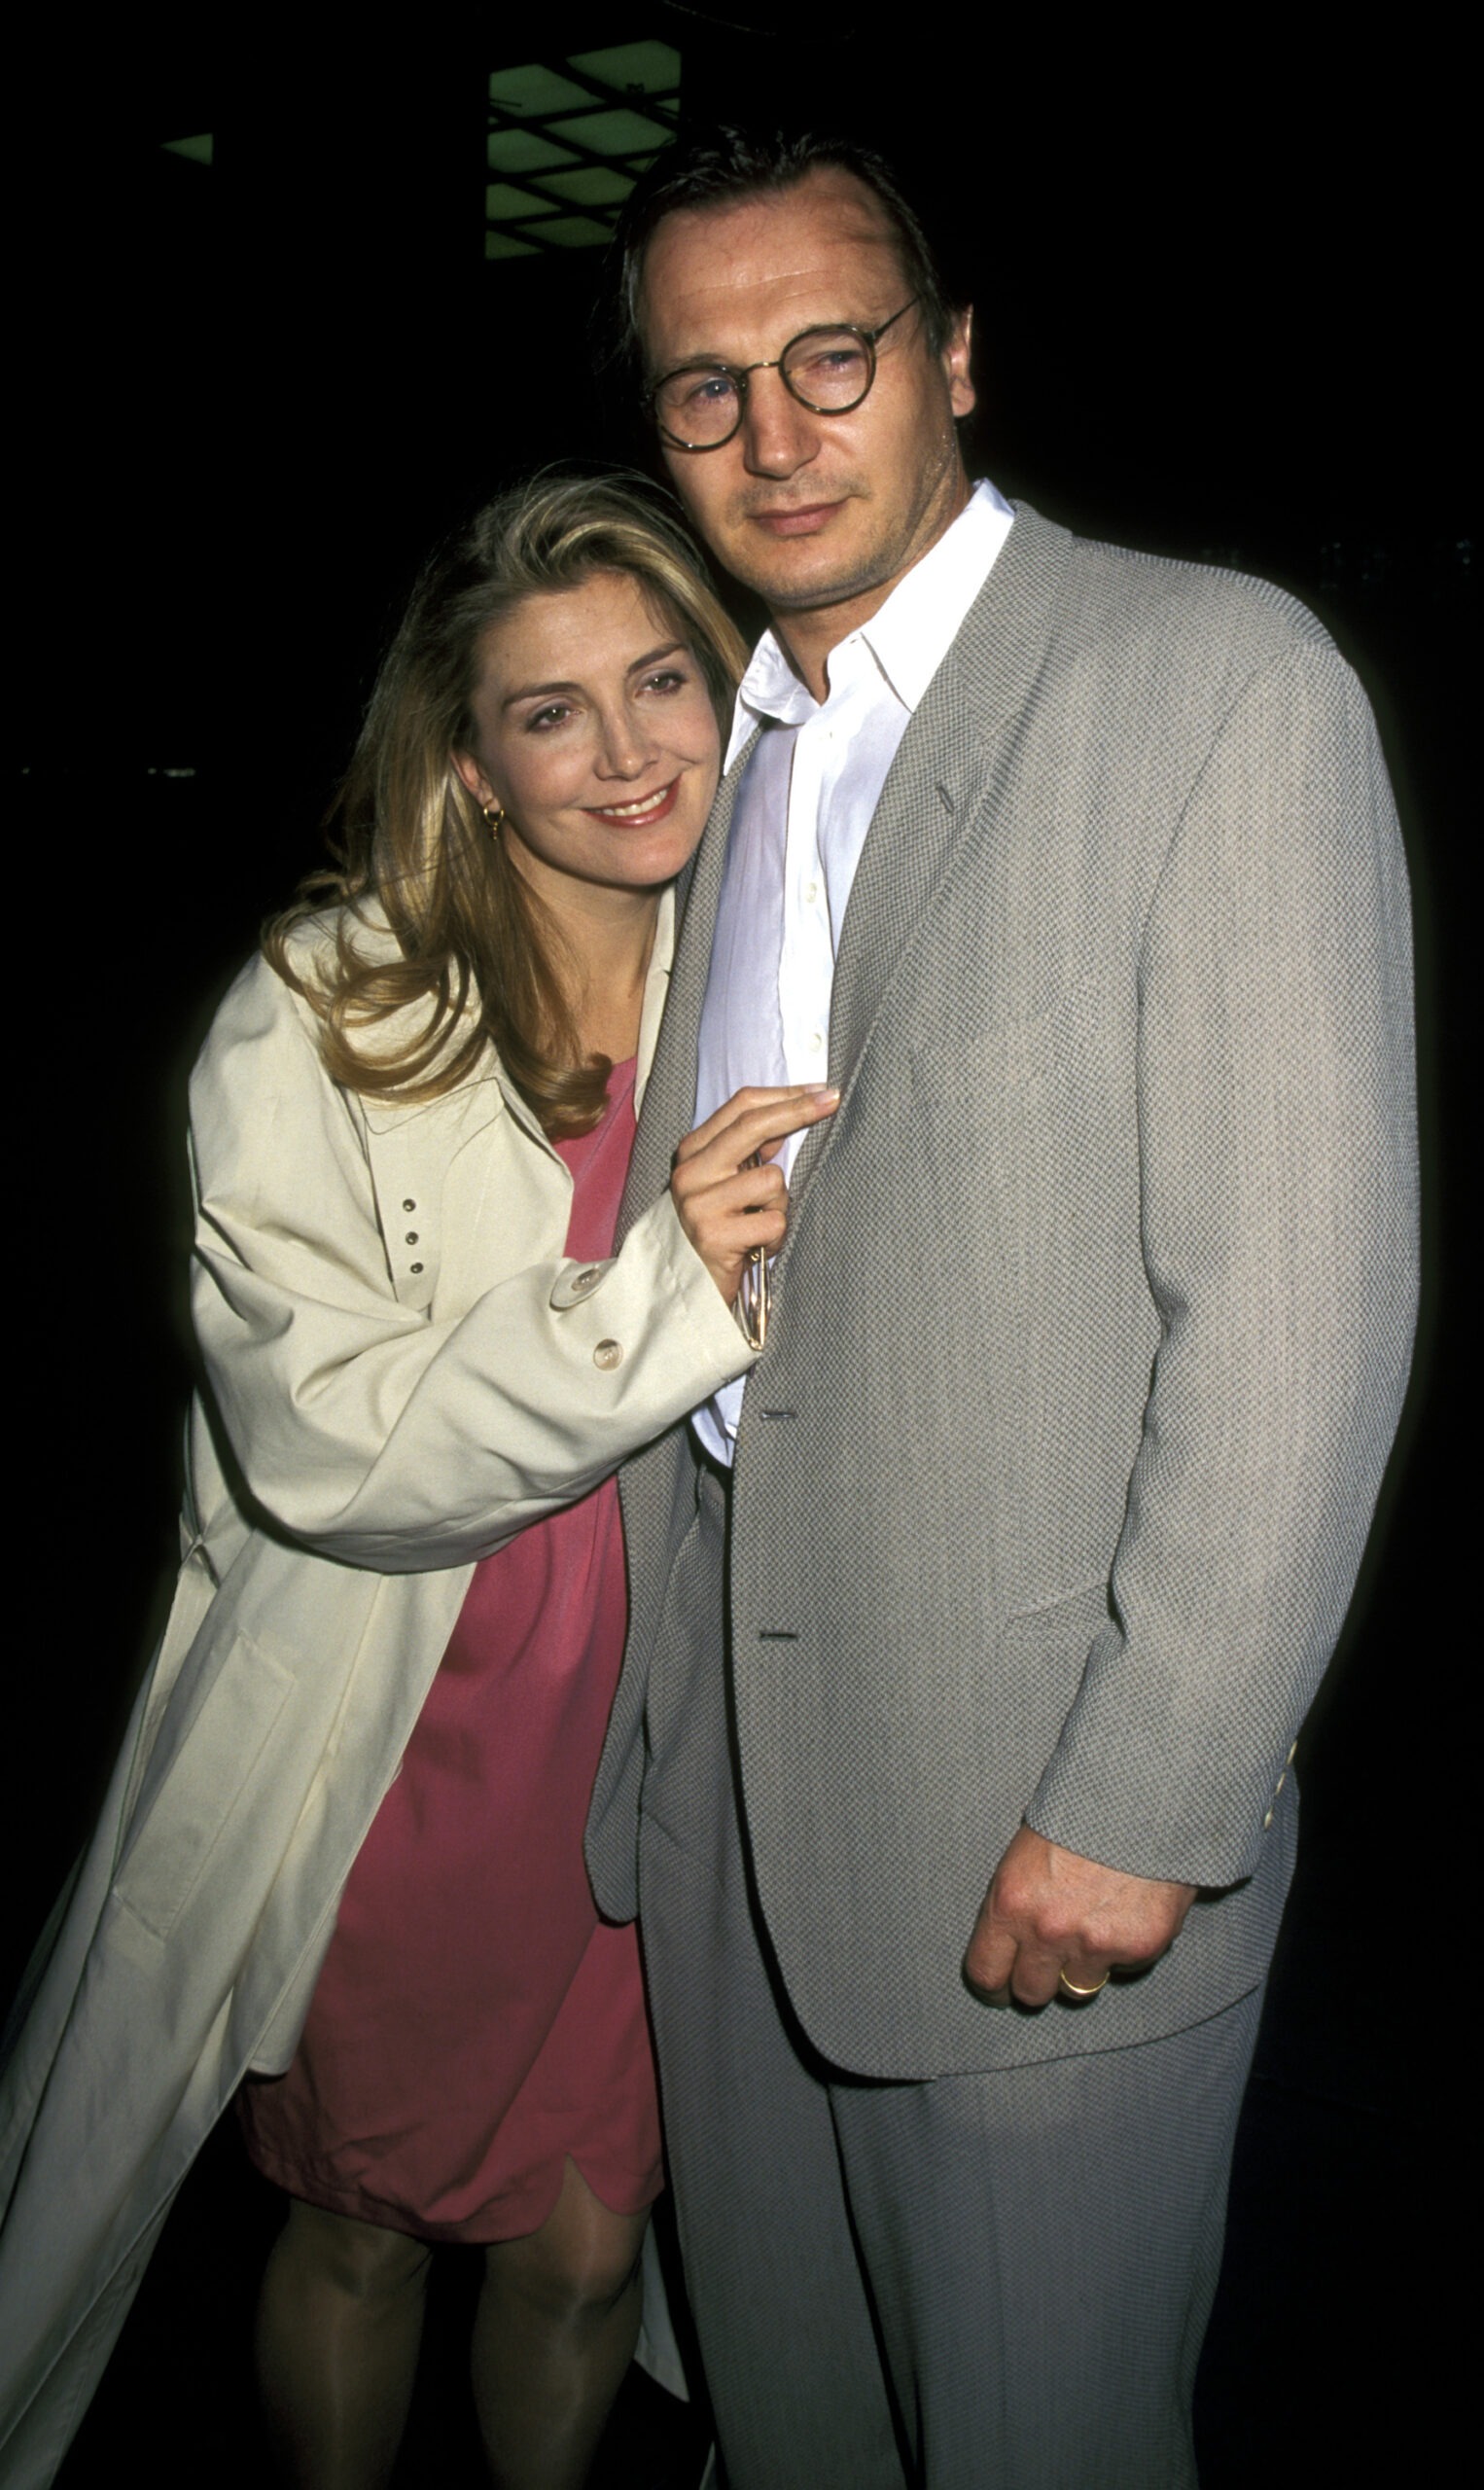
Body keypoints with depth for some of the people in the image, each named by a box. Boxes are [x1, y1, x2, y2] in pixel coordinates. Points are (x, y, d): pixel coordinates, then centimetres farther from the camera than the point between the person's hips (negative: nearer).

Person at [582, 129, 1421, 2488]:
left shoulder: (1215, 677, -10)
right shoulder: (720, 744, 11)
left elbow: (1298, 1294, -17)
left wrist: (1145, 1810, -19)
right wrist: (641, 1684, 8)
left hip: (1039, 1792, -6)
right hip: (722, 1759, 6)